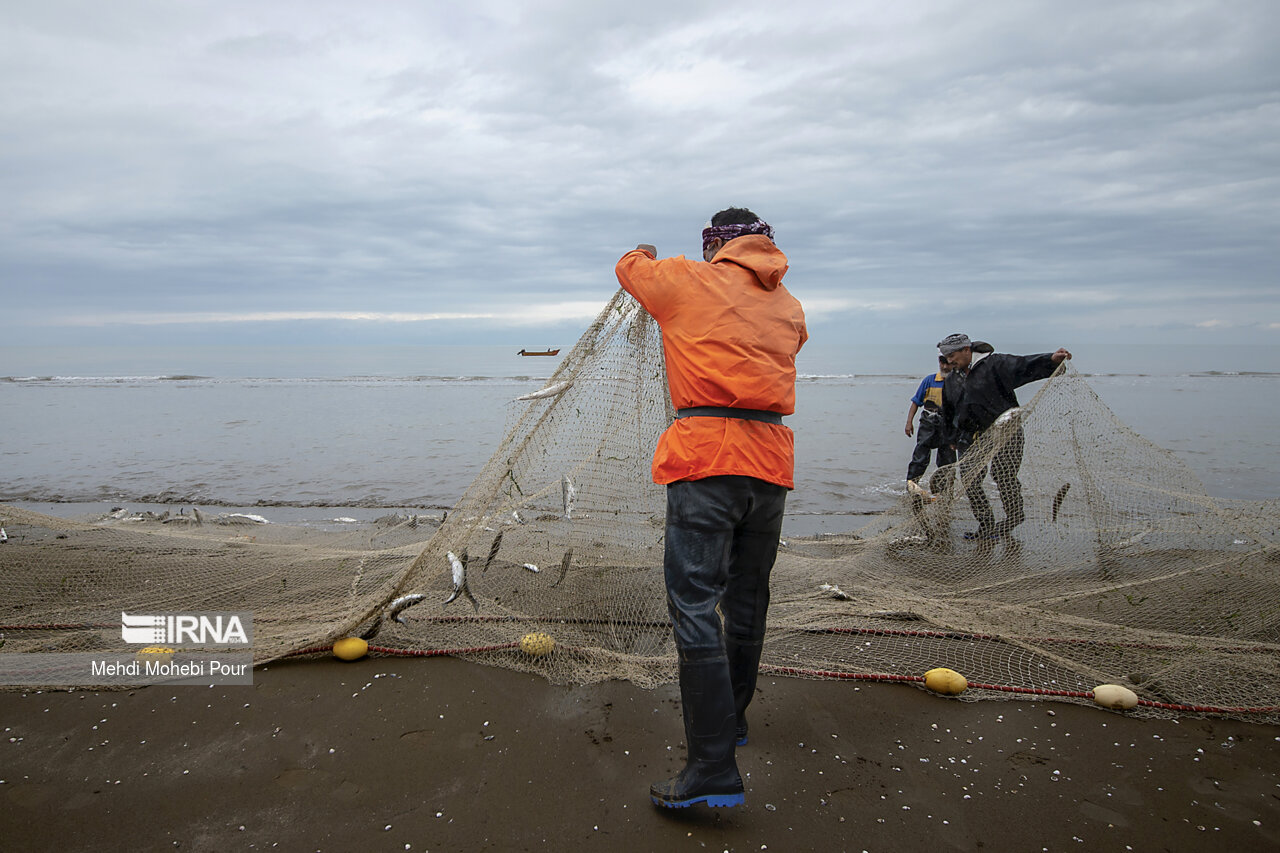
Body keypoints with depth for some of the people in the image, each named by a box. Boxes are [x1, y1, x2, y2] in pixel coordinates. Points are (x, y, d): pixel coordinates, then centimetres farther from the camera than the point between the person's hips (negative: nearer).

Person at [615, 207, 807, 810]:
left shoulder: (687, 281, 5)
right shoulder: (789, 307, 17)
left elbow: (629, 266, 23)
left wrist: (646, 254, 48)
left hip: (706, 455, -6)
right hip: (771, 462, 6)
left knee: (695, 607, -7)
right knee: (746, 599, 18)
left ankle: (714, 770, -10)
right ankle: (730, 718, 36)